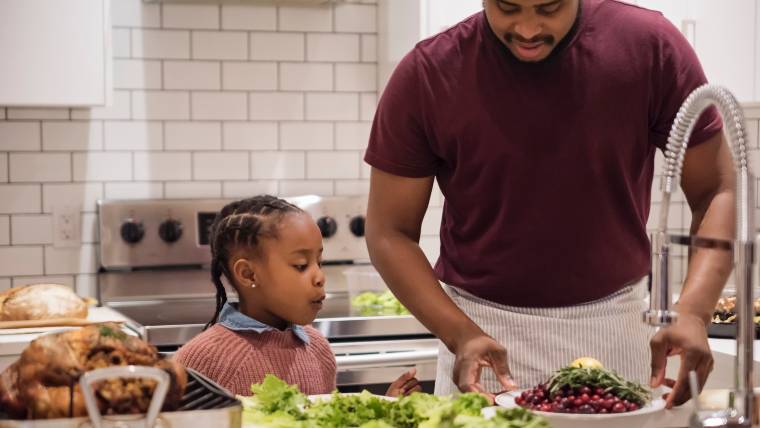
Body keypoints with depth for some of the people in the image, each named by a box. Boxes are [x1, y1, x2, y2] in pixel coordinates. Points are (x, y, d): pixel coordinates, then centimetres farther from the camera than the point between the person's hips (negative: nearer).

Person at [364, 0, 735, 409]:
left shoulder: (651, 48, -12)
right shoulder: (426, 75, -13)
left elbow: (717, 191, -7)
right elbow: (389, 231, -7)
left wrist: (692, 313, -23)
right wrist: (461, 335, -21)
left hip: (617, 328, 1)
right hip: (483, 332, 0)